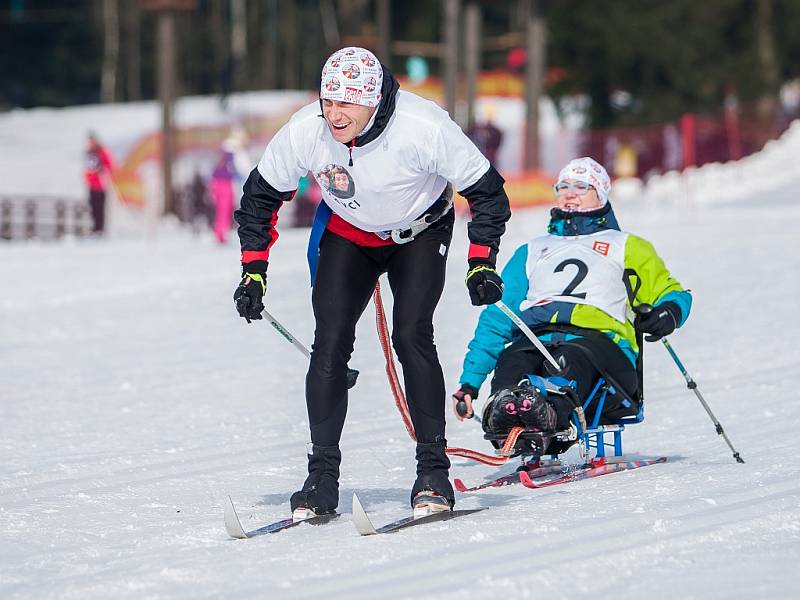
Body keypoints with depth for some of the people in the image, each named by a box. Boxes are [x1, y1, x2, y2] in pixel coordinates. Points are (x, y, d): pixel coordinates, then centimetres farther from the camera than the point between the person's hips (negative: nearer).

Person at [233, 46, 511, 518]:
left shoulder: (423, 127, -34)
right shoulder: (304, 132, -26)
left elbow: (487, 191, -21)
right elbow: (261, 196, -7)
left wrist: (482, 262, -30)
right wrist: (253, 272, -10)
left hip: (420, 233, -2)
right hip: (347, 233, 2)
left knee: (412, 336, -19)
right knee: (330, 342, -11)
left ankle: (434, 470, -9)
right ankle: (323, 476, -5)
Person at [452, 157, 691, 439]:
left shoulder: (626, 247, 30)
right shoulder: (531, 252, 35)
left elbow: (671, 294, 25)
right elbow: (497, 319, 28)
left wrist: (668, 312, -2)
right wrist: (469, 382, 15)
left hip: (598, 339, -2)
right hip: (535, 340, 2)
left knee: (571, 358, -40)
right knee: (512, 358, -36)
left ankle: (552, 413, -70)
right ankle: (502, 410, -66)